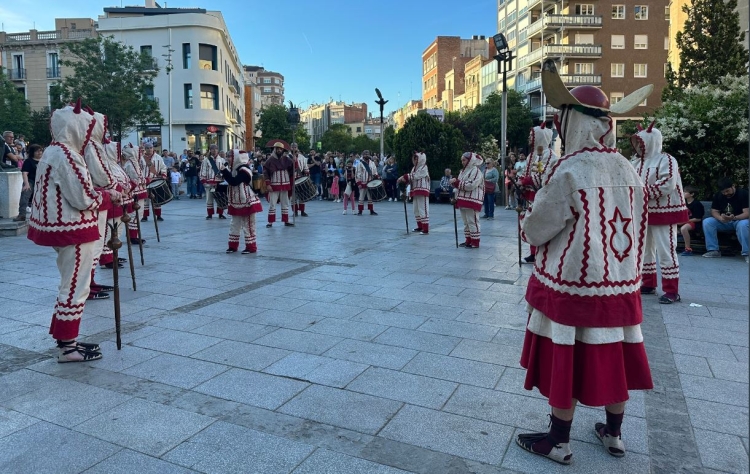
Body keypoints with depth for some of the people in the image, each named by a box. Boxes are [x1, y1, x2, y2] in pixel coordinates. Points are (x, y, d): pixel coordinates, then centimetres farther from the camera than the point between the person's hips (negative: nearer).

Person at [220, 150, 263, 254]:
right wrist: (225, 173, 1)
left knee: (248, 226, 0)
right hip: (236, 203, 9)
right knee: (234, 225, 14)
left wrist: (225, 171, -21)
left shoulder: (244, 170, -18)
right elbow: (231, 182, 15)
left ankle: (251, 247, 8)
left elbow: (234, 182, -28)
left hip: (247, 203, -9)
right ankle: (233, 245, 23)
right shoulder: (234, 169, 10)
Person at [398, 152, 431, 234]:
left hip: (422, 191, -9)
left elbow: (415, 176, -19)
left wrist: (404, 177, -16)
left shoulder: (424, 168, -9)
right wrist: (404, 179, -7)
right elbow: (412, 178, 12)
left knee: (423, 210, -10)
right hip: (416, 191, 9)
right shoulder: (415, 168, 17)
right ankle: (420, 227, 25)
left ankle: (426, 229, -10)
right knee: (416, 210, 14)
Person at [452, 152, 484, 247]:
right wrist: (454, 183, -1)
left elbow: (470, 185, -21)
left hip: (472, 201, -9)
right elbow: (460, 185, 21)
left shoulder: (476, 171, -10)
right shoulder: (463, 171, 18)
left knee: (472, 222, -7)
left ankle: (475, 242, -2)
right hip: (463, 200, 9)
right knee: (466, 222, 13)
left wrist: (456, 182, -18)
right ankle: (468, 240, 20)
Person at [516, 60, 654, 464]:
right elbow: (634, 230, 11)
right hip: (619, 284, 7)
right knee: (613, 360, 18)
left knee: (565, 364, 7)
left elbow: (534, 232, -13)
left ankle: (558, 443, 23)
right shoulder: (627, 170, 2)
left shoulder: (570, 171, -20)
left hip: (571, 284, -7)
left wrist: (533, 217, 7)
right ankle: (613, 434, 37)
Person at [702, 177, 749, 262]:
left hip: (739, 220, -4)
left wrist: (734, 218, -41)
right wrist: (721, 218, -28)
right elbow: (714, 211, -3)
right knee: (706, 222, -22)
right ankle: (713, 250, -20)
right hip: (724, 222, 4)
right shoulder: (718, 196, 1)